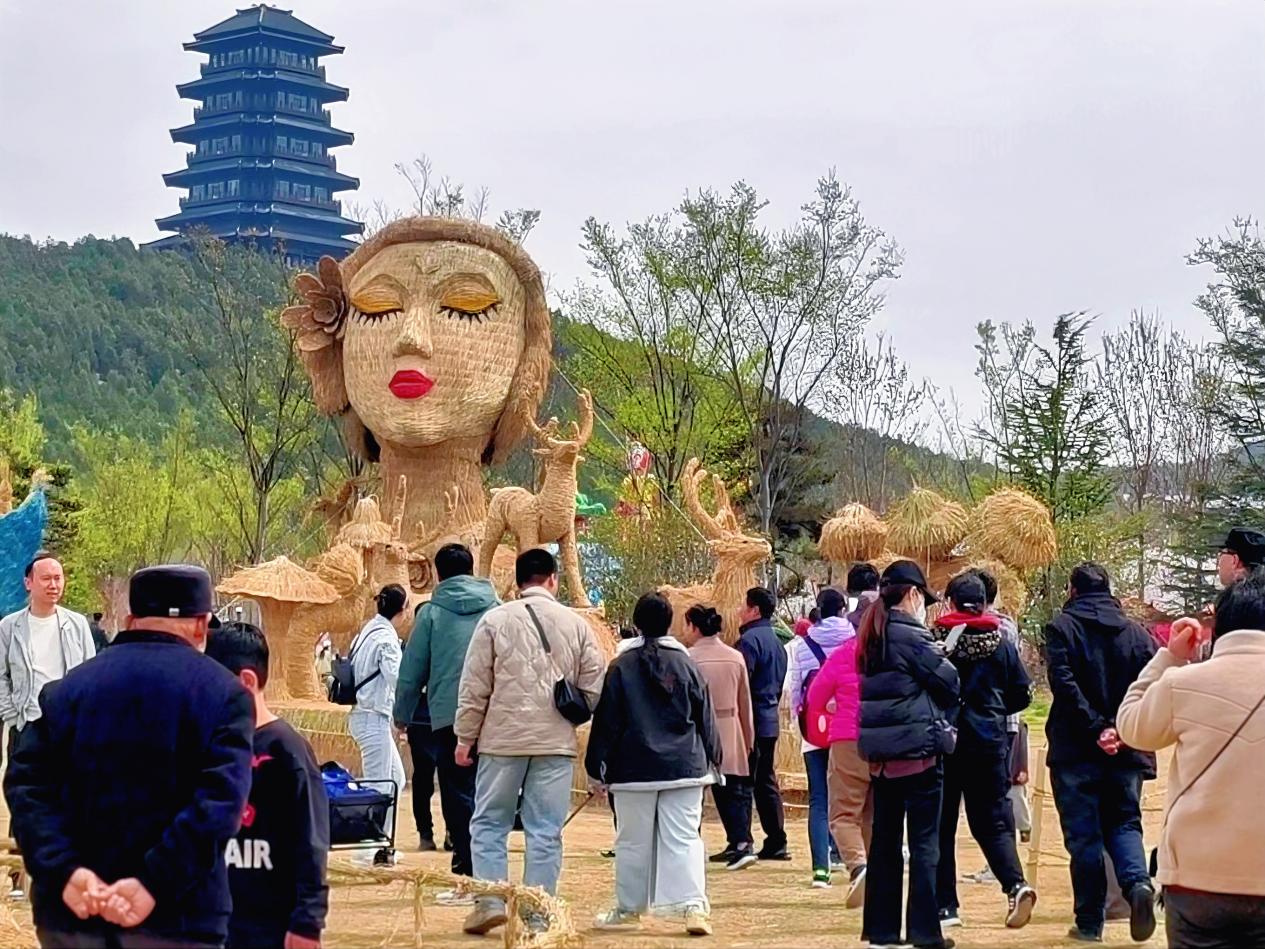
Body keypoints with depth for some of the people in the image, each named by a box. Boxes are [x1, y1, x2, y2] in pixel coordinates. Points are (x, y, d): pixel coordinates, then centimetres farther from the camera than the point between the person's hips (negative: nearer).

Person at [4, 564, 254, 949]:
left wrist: (65, 871, -13)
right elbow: (220, 800, -16)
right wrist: (156, 883, -21)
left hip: (71, 915, 3)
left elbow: (27, 786, -3)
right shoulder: (222, 693, -1)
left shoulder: (67, 688, 9)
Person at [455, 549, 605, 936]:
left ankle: (490, 902, 3)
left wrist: (465, 738, 7)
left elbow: (474, 687, -2)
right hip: (556, 744, 1)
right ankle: (536, 915, 5)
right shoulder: (575, 624, 4)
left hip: (502, 740, -1)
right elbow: (594, 689, 4)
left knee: (489, 823, 11)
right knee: (545, 832, 5)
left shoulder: (495, 620, -2)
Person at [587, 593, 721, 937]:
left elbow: (606, 721, -2)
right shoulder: (686, 664, 2)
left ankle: (629, 909, 21)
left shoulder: (621, 666, -4)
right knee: (684, 839, -1)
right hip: (684, 767, 1)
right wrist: (713, 758, 20)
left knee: (633, 841, 9)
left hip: (635, 769, -1)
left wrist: (598, 767, 5)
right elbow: (705, 718, 8)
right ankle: (694, 905, -16)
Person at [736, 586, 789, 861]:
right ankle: (776, 843, 12)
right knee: (767, 782, 12)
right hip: (771, 721, 9)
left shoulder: (750, 639, -13)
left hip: (751, 721, -9)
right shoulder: (776, 642, 16)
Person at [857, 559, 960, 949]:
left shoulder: (871, 636, 10)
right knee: (925, 843, -2)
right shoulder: (910, 635, -13)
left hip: (882, 752, 7)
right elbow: (950, 682, -8)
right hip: (918, 748, -7)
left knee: (885, 841, 10)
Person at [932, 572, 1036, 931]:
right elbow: (1022, 695, 6)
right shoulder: (1002, 644, 1)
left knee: (941, 824, 8)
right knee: (993, 821, 9)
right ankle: (1016, 884, -14)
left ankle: (944, 905, 6)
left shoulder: (937, 641, -9)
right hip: (990, 742, 2)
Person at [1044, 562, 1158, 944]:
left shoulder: (1062, 628, -2)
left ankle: (1090, 922, 4)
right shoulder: (1138, 633, 10)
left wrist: (1096, 729, -14)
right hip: (1127, 752, 3)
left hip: (1076, 752, -3)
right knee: (1124, 823, 14)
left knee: (1083, 834, 3)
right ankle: (1138, 883, -13)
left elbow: (1064, 683, -15)